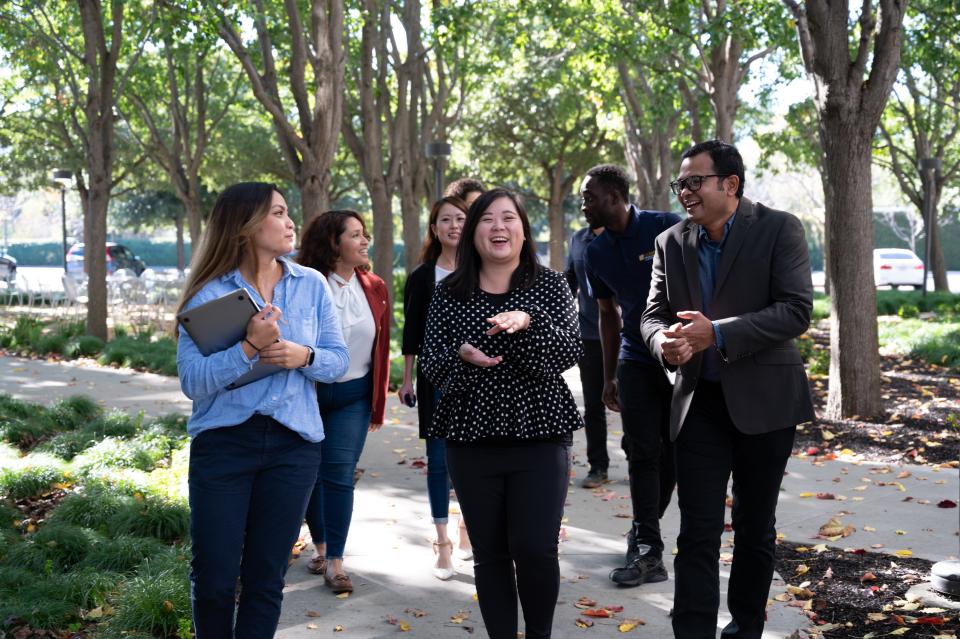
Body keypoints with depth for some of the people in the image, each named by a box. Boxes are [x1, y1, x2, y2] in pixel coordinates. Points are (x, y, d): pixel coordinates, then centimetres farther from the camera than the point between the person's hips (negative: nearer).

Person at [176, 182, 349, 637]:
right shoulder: (209, 293, -6)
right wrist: (248, 348, -26)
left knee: (266, 580, 9)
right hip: (223, 441, -2)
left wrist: (304, 357, -15)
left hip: (293, 444, 3)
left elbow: (339, 359, 6)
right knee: (214, 579, 3)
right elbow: (192, 381, -14)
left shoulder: (311, 285, 4)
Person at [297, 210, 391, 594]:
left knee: (339, 474, -3)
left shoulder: (374, 288, 1)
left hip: (353, 395, 1)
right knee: (310, 473, 11)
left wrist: (379, 403, 7)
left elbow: (382, 347, 6)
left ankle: (335, 562, 3)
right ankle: (320, 546, 30)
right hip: (307, 392, -1)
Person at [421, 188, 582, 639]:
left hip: (539, 436, -1)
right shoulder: (449, 293, 5)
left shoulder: (550, 286, 2)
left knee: (536, 549, -6)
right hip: (472, 438, 2)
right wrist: (461, 355, -20)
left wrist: (528, 322, -28)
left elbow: (569, 352, -10)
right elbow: (430, 365, 2)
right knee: (489, 552, 6)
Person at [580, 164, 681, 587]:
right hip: (636, 361, 4)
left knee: (675, 451, 4)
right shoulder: (597, 253, 6)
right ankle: (647, 551, -1)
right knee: (642, 454, -2)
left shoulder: (666, 229, -10)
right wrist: (608, 377, 14)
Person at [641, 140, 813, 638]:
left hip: (763, 400, -2)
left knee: (755, 529, 12)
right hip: (699, 401, 2)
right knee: (697, 533, -2)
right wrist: (664, 342, -16)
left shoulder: (779, 230, -6)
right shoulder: (671, 243, 6)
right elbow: (654, 314, 8)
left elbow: (797, 310, -15)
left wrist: (717, 333, -23)